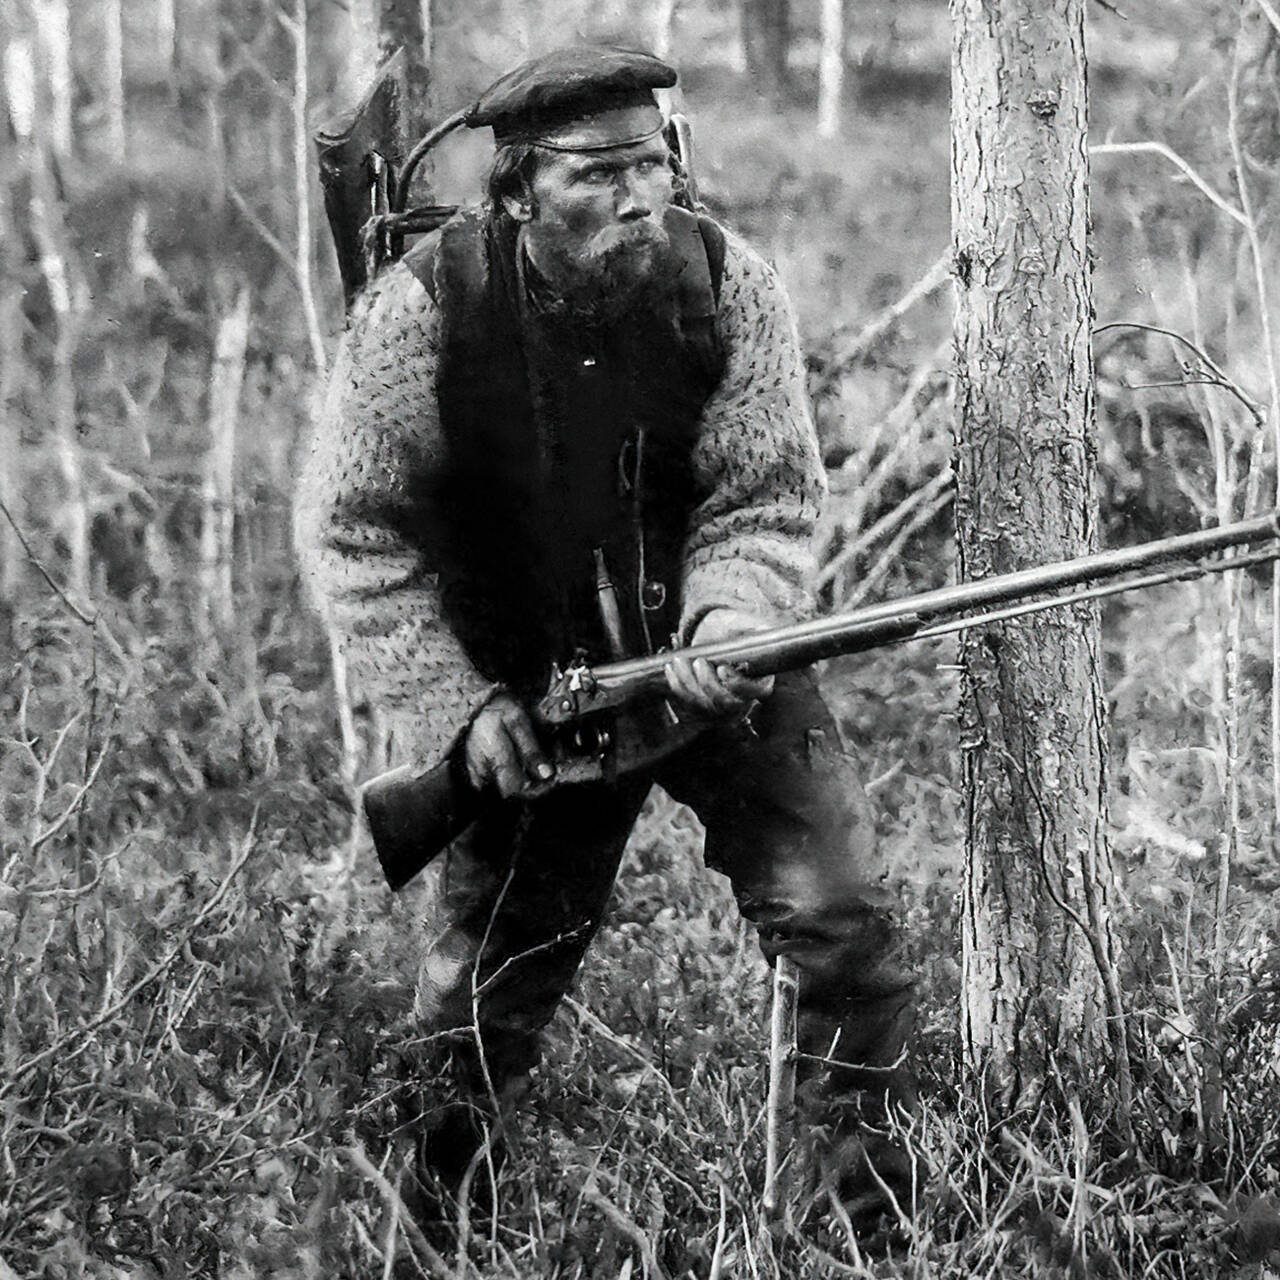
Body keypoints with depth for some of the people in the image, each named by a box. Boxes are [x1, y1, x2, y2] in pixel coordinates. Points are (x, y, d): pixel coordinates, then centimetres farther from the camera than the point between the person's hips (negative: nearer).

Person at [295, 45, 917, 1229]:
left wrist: (729, 625, -31)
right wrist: (458, 705, -18)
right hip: (521, 695, -1)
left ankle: (890, 1209, 12)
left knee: (845, 919, -6)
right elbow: (352, 532, -12)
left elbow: (767, 501, -10)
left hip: (721, 671, 1)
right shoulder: (424, 310, -19)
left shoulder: (728, 287, -15)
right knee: (478, 996, 6)